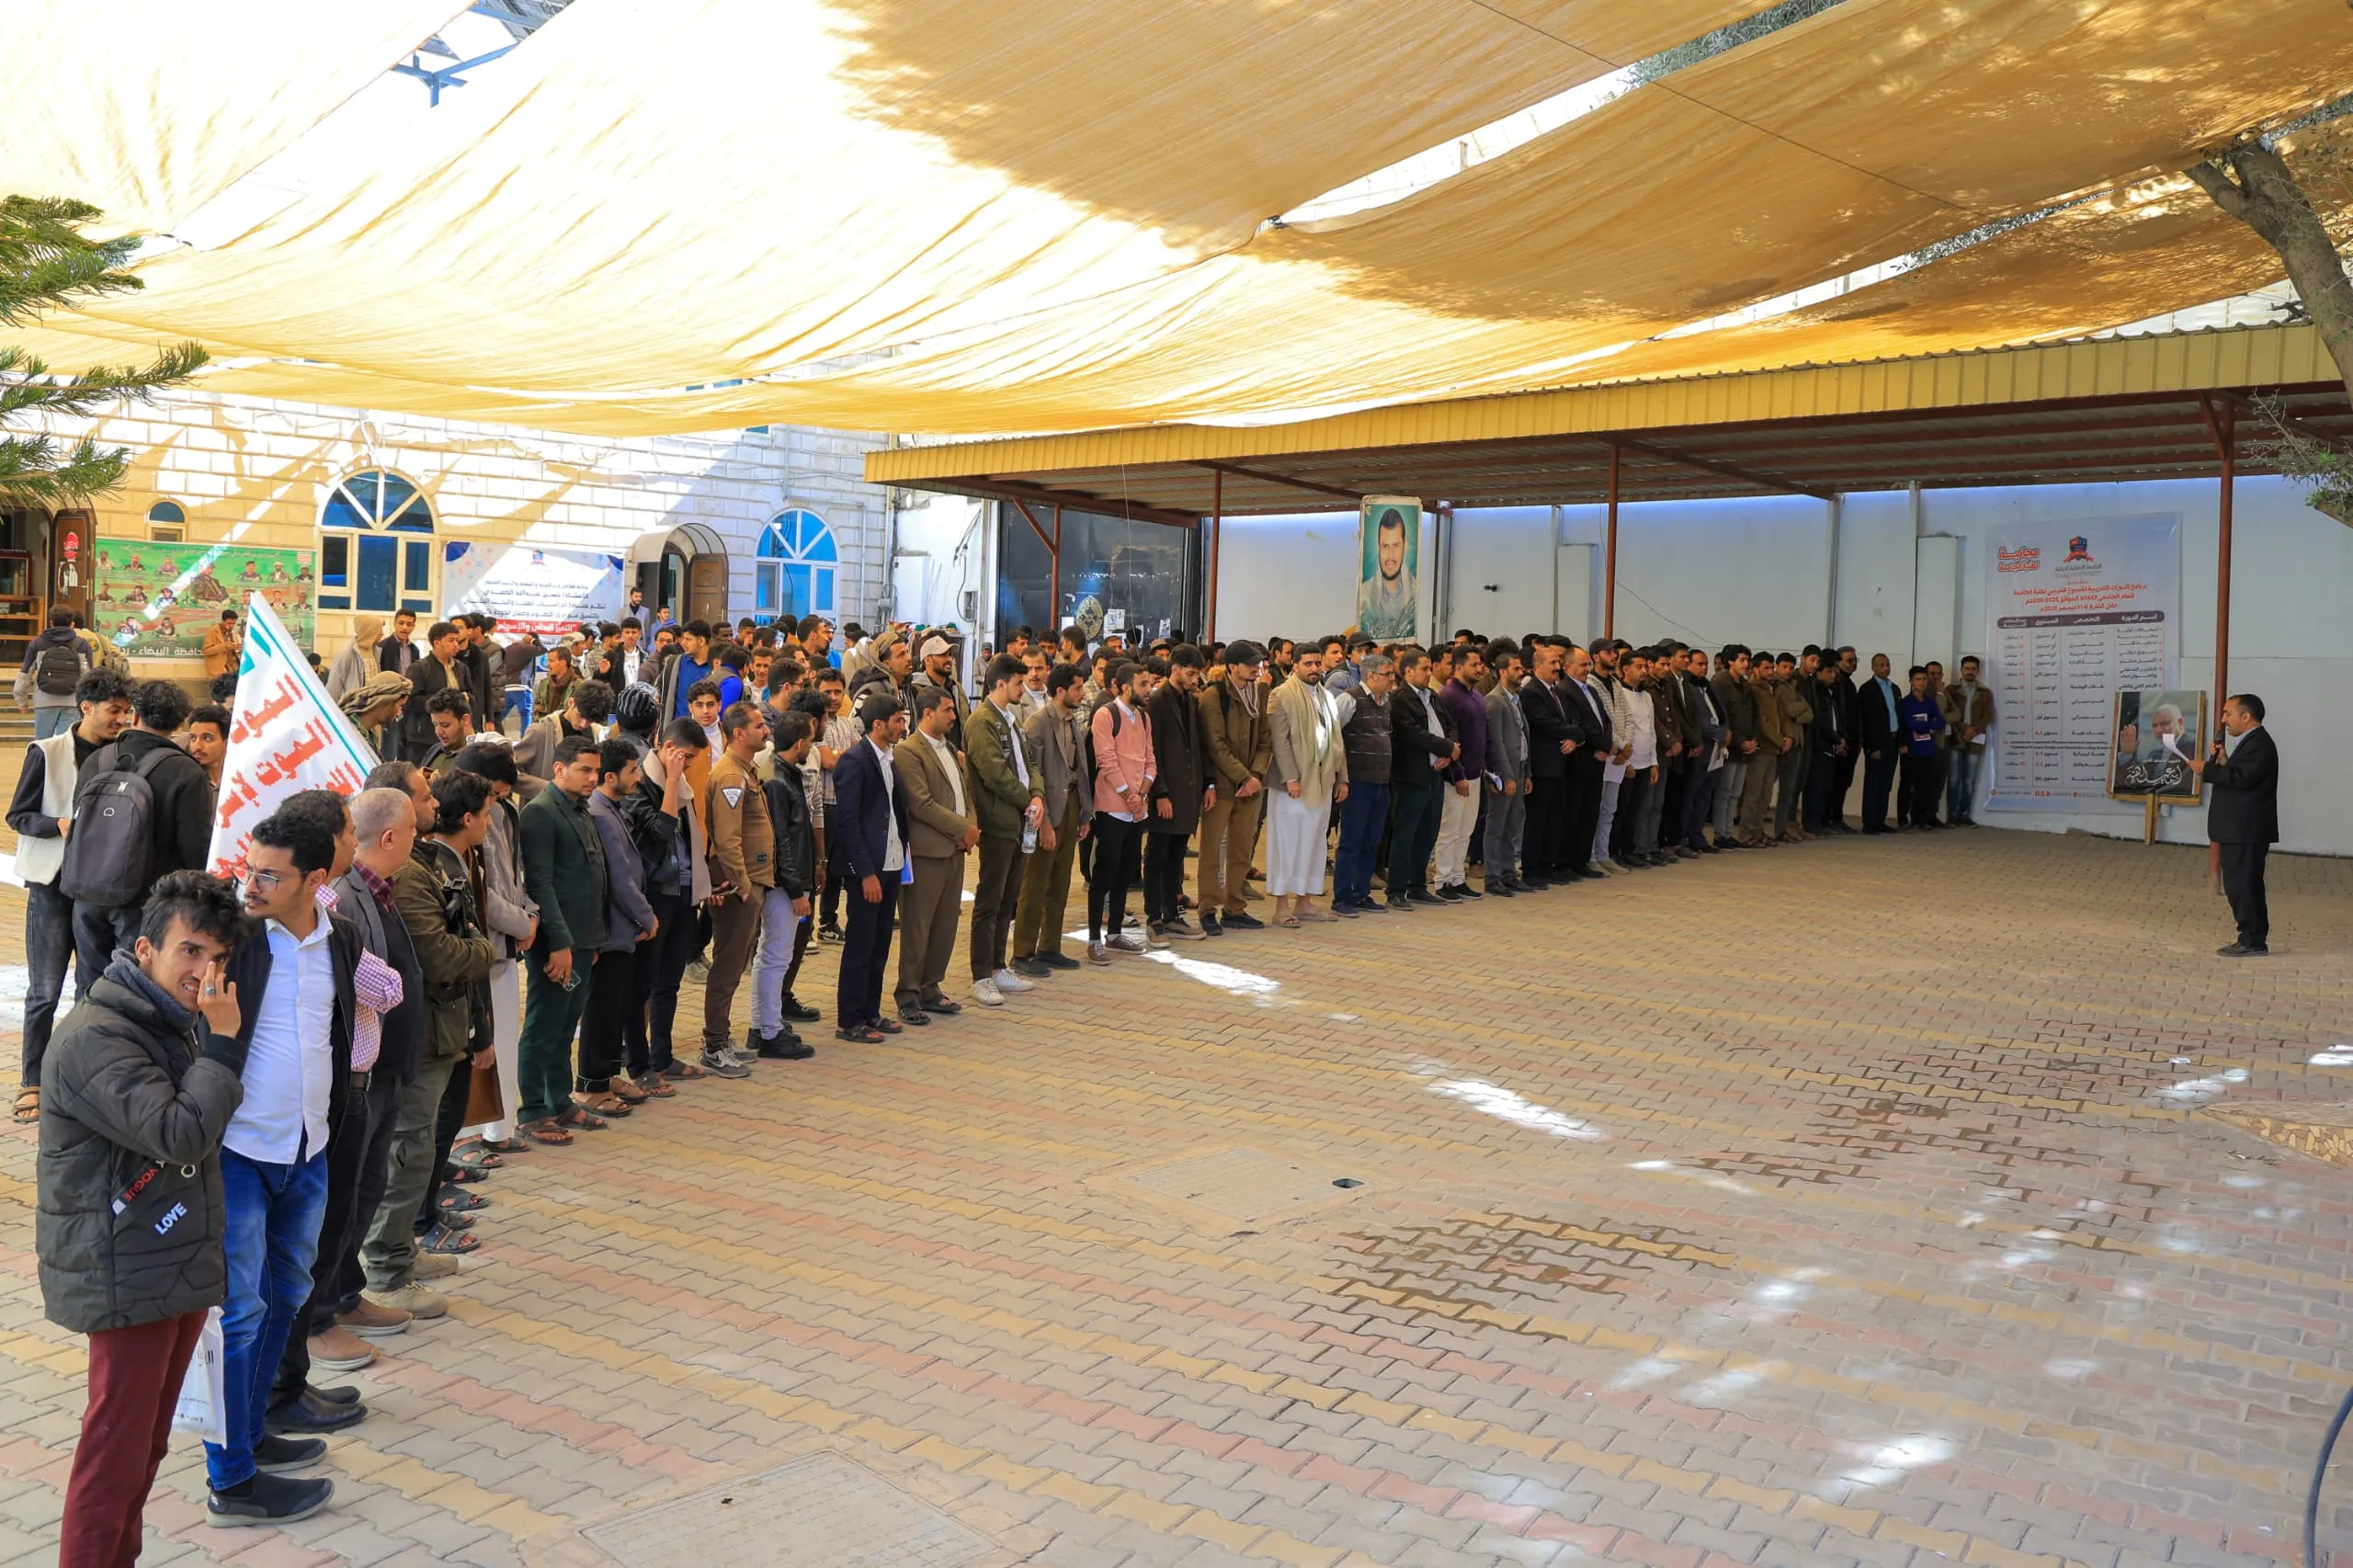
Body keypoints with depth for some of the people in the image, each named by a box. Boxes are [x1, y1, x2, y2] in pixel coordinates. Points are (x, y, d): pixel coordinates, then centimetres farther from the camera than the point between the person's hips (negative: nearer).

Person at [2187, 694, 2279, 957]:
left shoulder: (2259, 744, -14)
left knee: (2241, 885, -9)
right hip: (2240, 830, 11)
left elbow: (2241, 778, -26)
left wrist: (2207, 769, -18)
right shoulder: (2250, 742, 19)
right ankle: (2252, 940, 20)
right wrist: (2221, 761, 4)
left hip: (2247, 832, -11)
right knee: (2243, 885, 14)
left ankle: (2253, 942, -5)